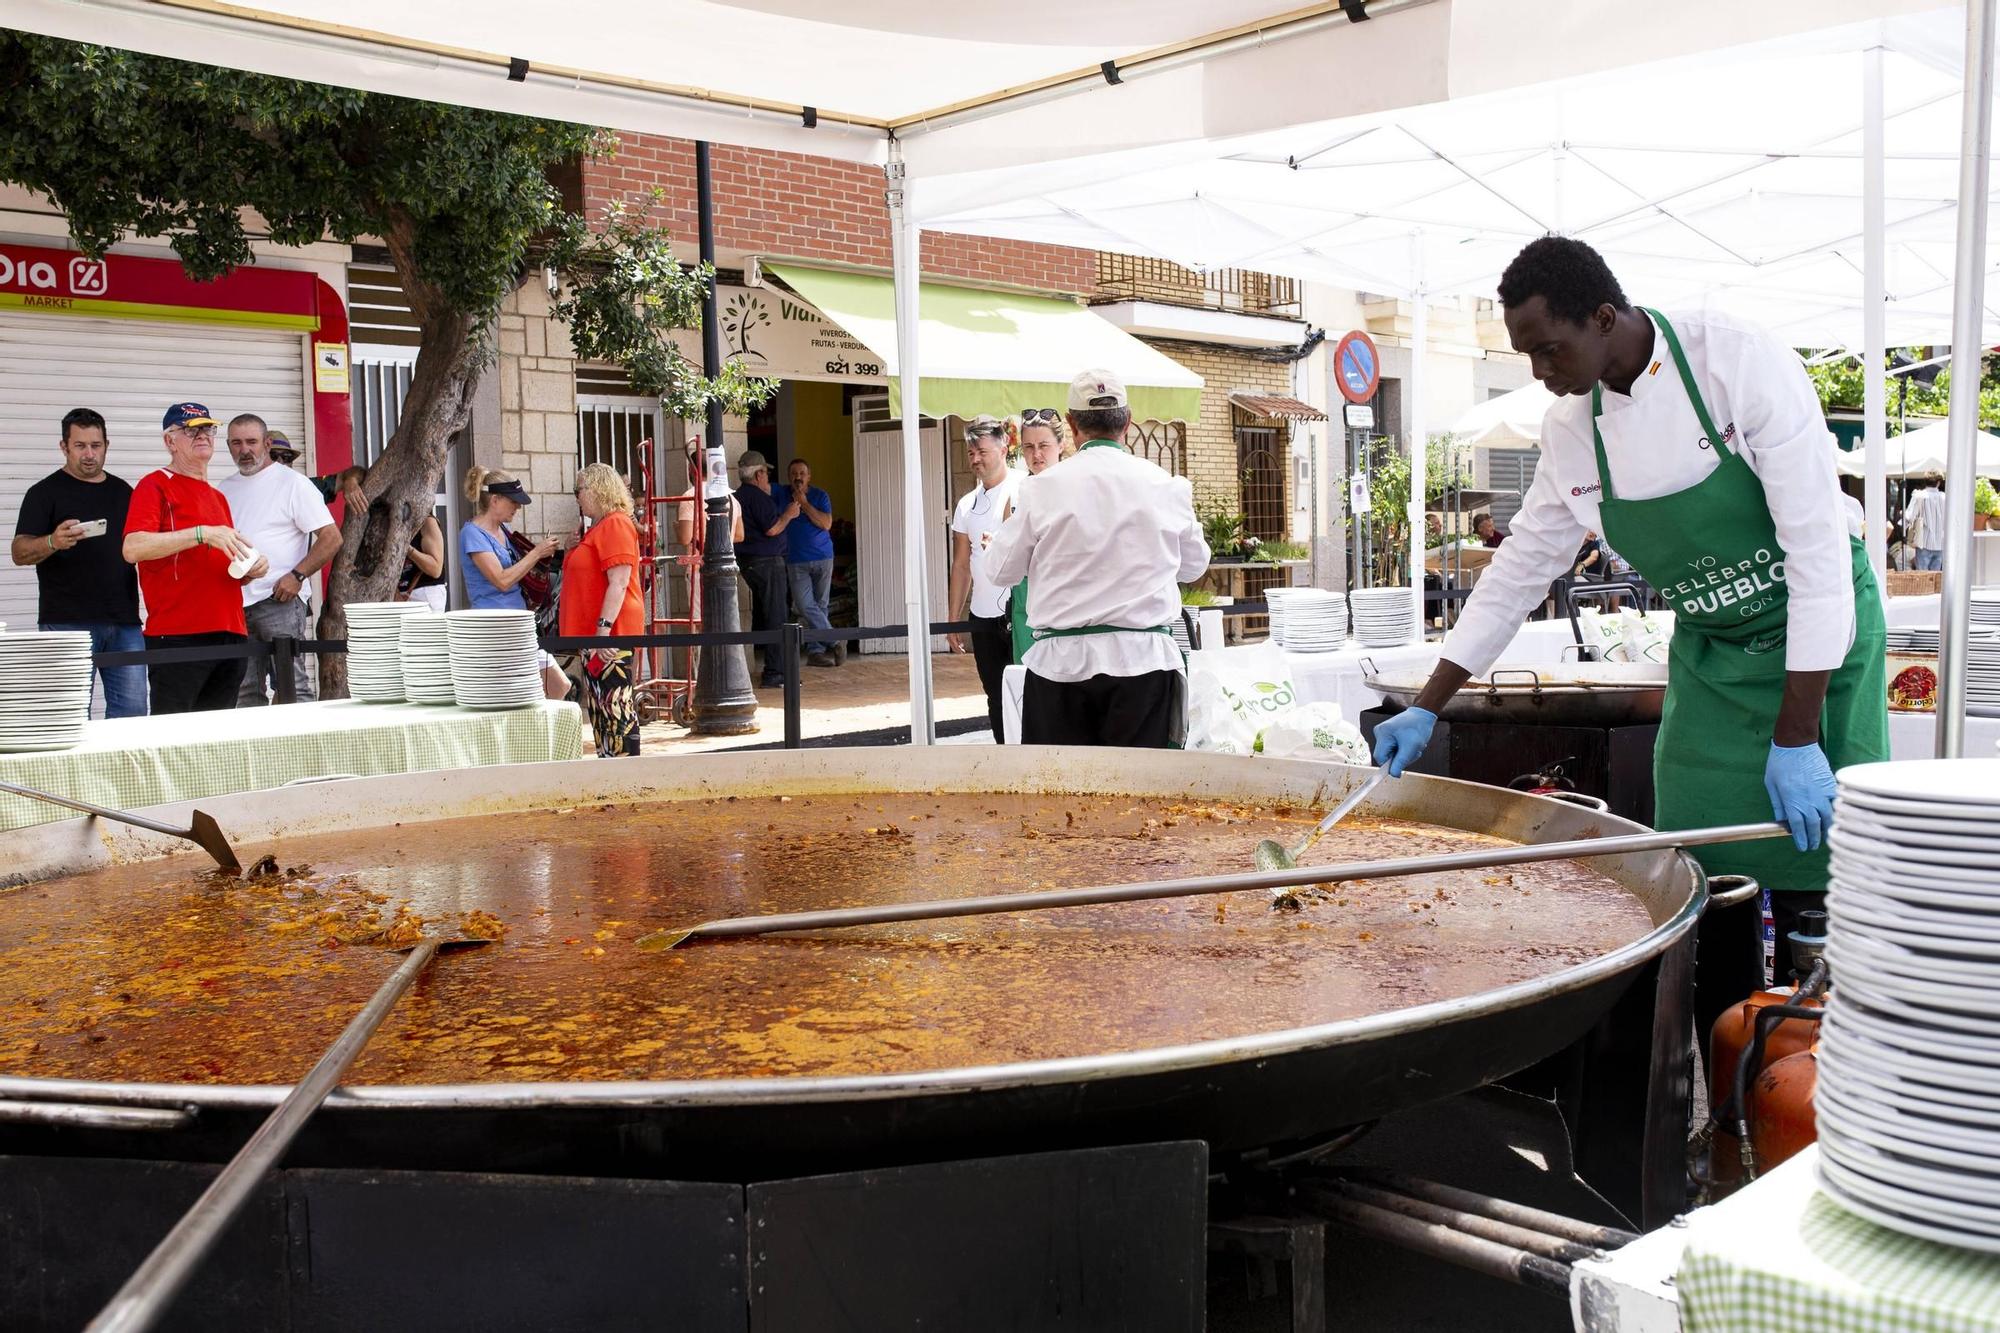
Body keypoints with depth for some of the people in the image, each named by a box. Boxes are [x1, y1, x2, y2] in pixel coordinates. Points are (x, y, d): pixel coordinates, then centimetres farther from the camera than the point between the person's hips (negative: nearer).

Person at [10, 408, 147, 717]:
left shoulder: (123, 491, 16)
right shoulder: (45, 492, 2)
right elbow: (19, 552, -6)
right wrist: (53, 542, -27)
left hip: (124, 621, 4)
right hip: (67, 622, -4)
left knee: (132, 710, 0)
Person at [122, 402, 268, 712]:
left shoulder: (218, 497, 23)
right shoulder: (155, 486, 0)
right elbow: (133, 548, -17)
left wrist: (251, 569, 10)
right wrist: (203, 533, -22)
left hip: (230, 636, 7)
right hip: (178, 637, -7)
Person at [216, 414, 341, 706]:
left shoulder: (293, 483, -1)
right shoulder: (224, 489, 18)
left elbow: (331, 538, -7)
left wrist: (297, 575, -15)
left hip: (279, 600, -6)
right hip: (234, 603, 6)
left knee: (291, 687, -10)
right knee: (244, 692, 7)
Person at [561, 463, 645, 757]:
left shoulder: (616, 524, -12)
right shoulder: (596, 528, 20)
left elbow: (619, 582, -20)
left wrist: (603, 628, -25)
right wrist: (576, 545, 13)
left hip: (610, 635, -11)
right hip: (592, 634, 11)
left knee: (616, 705, -10)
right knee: (598, 708, 12)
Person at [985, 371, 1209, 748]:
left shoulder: (1041, 489, -3)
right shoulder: (1168, 487, 2)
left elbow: (1000, 570, 7)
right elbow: (1194, 566, 17)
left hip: (1062, 662, -1)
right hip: (1143, 660, 1)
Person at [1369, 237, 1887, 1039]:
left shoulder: (1741, 363, -21)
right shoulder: (1572, 429, -5)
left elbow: (1820, 551, -22)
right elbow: (1520, 569, 4)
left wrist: (1796, 738, -23)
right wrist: (1427, 710, 3)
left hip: (1817, 644, -4)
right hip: (1710, 658, 4)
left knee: (1814, 892, -5)